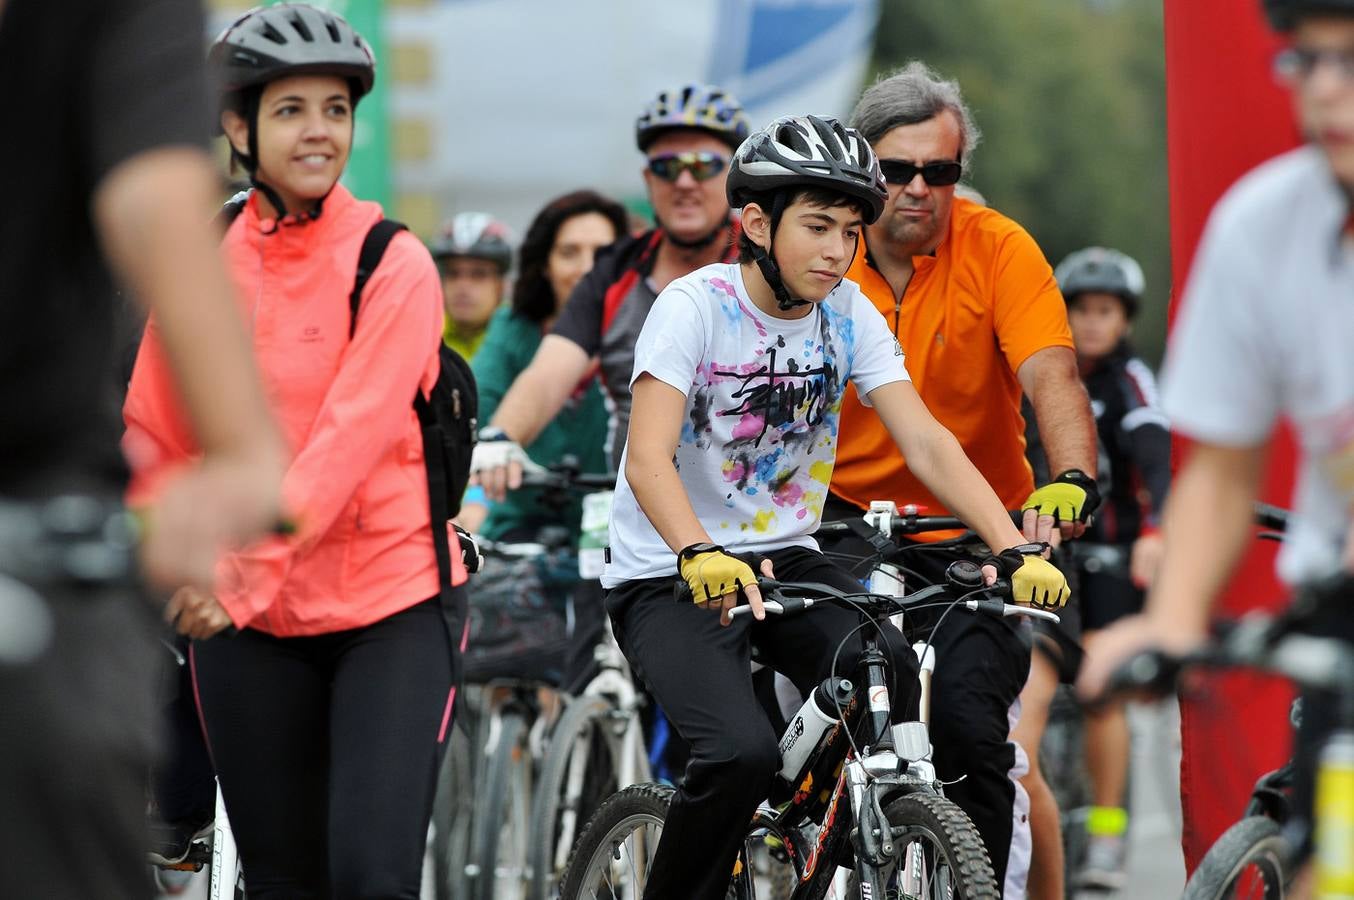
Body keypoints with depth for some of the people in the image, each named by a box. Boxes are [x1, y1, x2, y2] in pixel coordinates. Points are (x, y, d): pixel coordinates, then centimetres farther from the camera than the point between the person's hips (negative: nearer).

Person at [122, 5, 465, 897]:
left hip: (389, 602, -4)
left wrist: (249, 564, -29)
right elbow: (154, 440, 9)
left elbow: (351, 436, -19)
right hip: (249, 619, 4)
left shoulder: (393, 265, -8)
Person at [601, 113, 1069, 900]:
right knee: (744, 753, -28)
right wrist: (699, 556, -45)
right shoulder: (696, 305, -15)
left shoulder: (850, 316, -1)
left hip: (786, 560, 5)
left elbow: (926, 441, -8)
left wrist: (1015, 548, -23)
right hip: (672, 577, -5)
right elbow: (649, 456, -26)